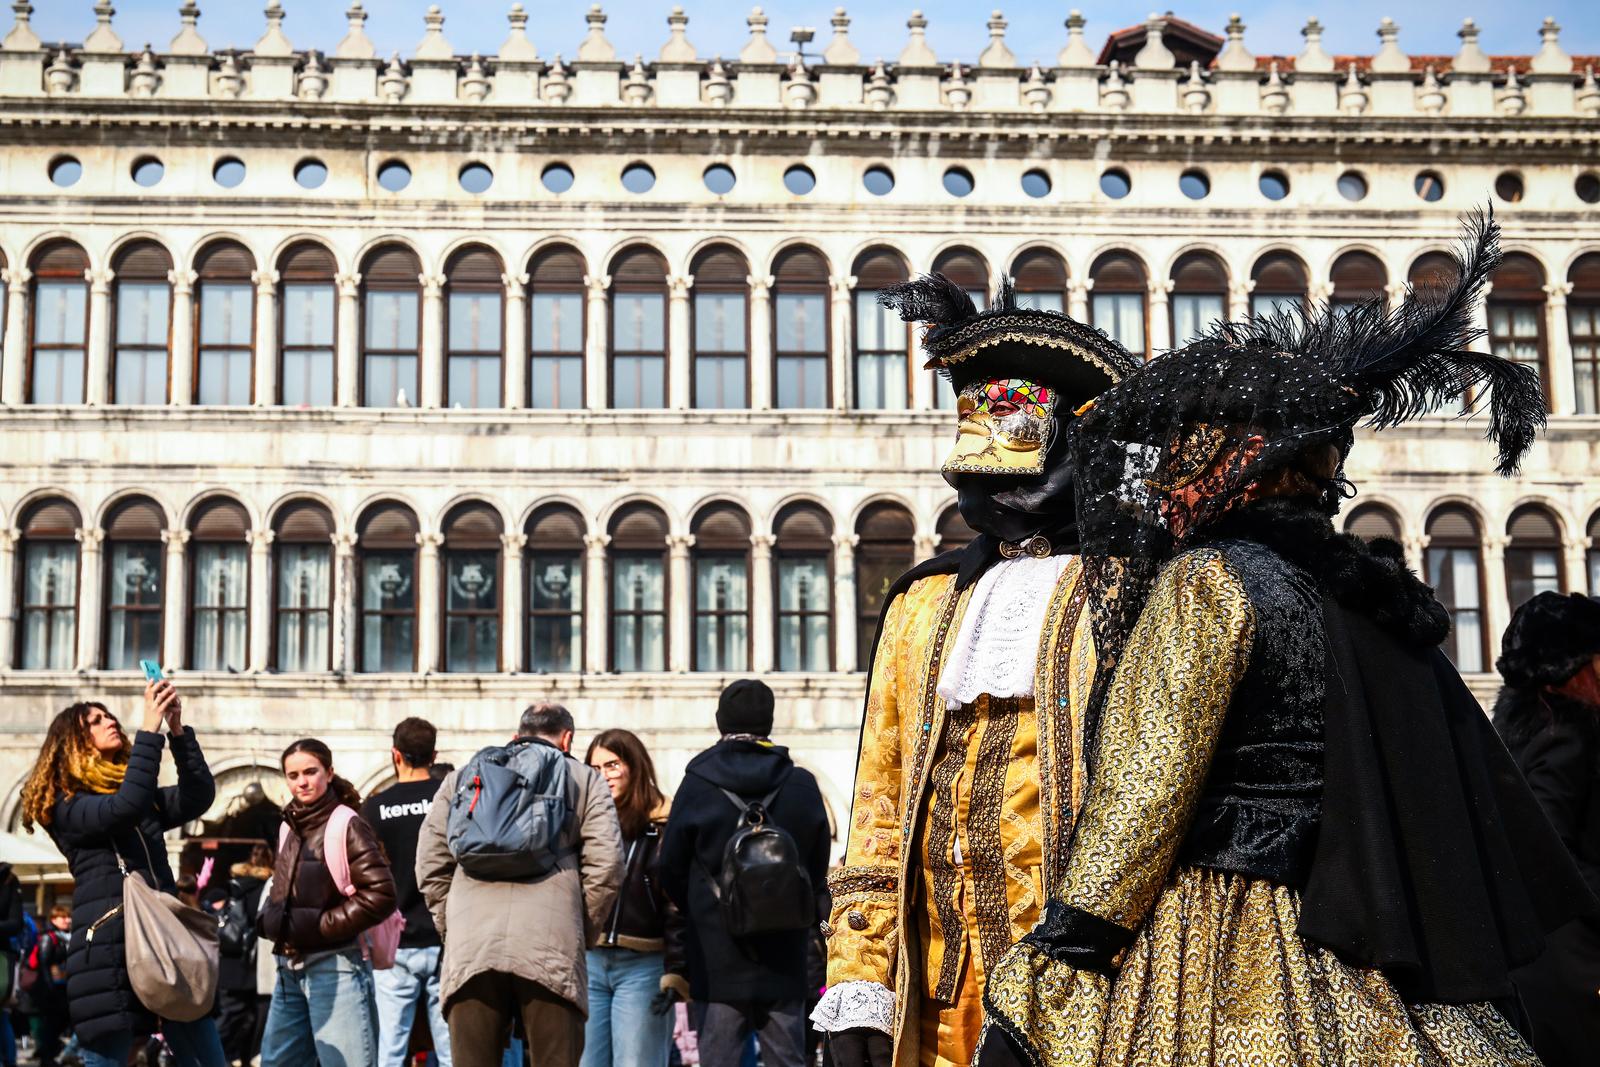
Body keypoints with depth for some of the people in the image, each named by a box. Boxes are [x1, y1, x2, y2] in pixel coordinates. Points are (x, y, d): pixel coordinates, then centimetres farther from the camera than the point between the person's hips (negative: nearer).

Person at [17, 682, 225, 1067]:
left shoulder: (144, 798, 21)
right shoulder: (66, 805, 1)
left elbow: (199, 795, 4)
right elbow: (124, 807, -19)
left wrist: (177, 729, -6)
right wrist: (150, 727, -18)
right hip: (110, 954, -6)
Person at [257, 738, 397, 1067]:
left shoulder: (347, 826, -9)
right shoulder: (290, 828, 13)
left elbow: (380, 894, -16)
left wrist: (319, 925, -15)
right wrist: (268, 917, 4)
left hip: (335, 964, -8)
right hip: (290, 966, 8)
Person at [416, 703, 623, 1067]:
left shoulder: (461, 778, 21)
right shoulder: (585, 780, 14)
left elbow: (431, 865, 14)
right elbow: (606, 866, 3)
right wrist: (583, 934, 13)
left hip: (470, 948, 2)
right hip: (552, 948, -2)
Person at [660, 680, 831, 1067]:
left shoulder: (697, 785, -6)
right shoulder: (802, 785, -1)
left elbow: (671, 870, 0)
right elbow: (819, 869, 7)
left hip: (718, 962, -2)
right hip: (784, 962, 2)